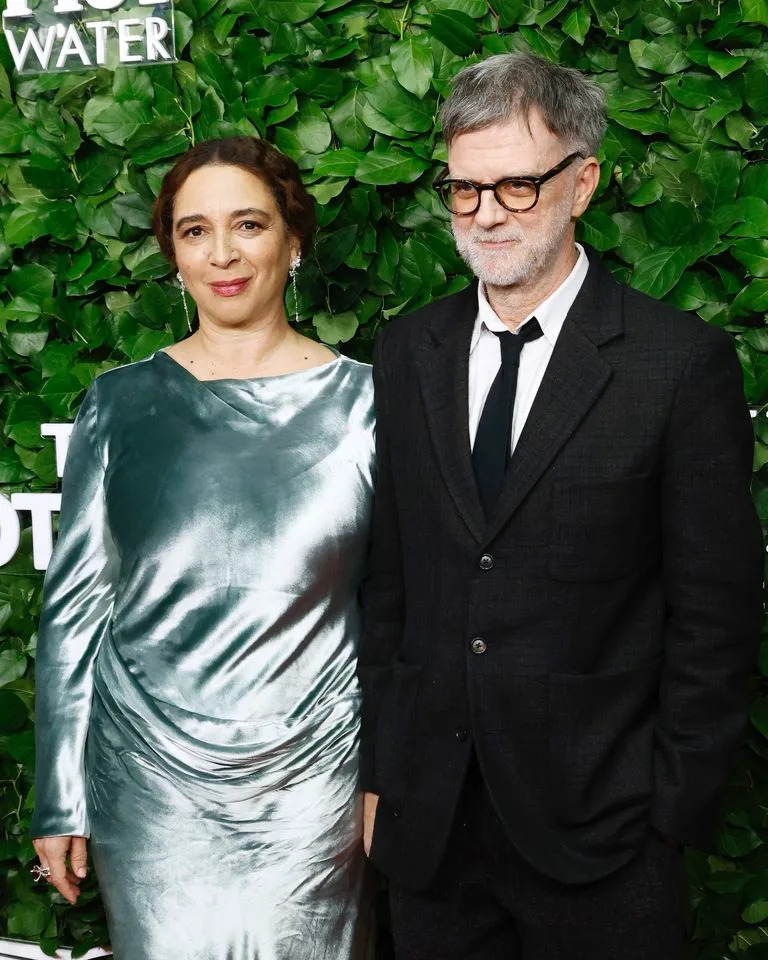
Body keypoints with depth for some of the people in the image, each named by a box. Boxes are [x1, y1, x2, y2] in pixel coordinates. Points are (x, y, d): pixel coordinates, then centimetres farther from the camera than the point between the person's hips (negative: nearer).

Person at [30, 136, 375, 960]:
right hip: (150, 781, 1)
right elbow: (74, 606, 3)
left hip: (312, 782, 0)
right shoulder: (122, 404, 0)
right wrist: (59, 799, 2)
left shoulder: (359, 400, -2)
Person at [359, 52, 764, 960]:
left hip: (597, 824, -3)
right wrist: (377, 768, 7)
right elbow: (386, 578, 7)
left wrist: (673, 810, -7)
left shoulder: (682, 361, -8)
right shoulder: (406, 352, 5)